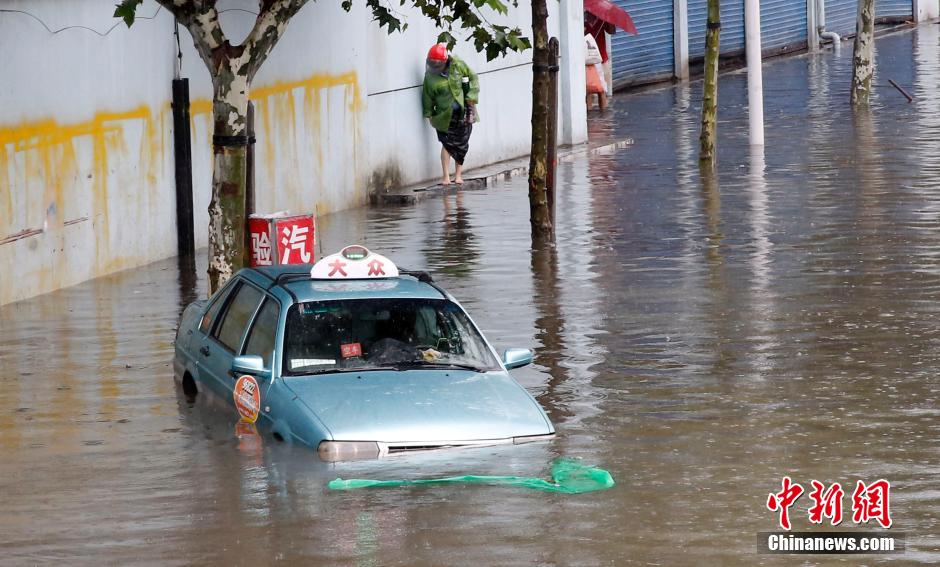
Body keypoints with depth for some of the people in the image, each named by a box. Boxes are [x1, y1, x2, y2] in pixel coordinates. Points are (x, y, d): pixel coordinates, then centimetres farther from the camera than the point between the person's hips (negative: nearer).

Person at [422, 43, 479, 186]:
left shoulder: (458, 65, -7)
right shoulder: (430, 75, -6)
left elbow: (473, 78, 4)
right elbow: (428, 96, 4)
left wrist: (471, 97, -5)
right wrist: (429, 114, 7)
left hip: (463, 112, 1)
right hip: (445, 114, -1)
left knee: (462, 145, 6)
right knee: (446, 144, -4)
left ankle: (459, 174, 18)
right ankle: (446, 177, 3)